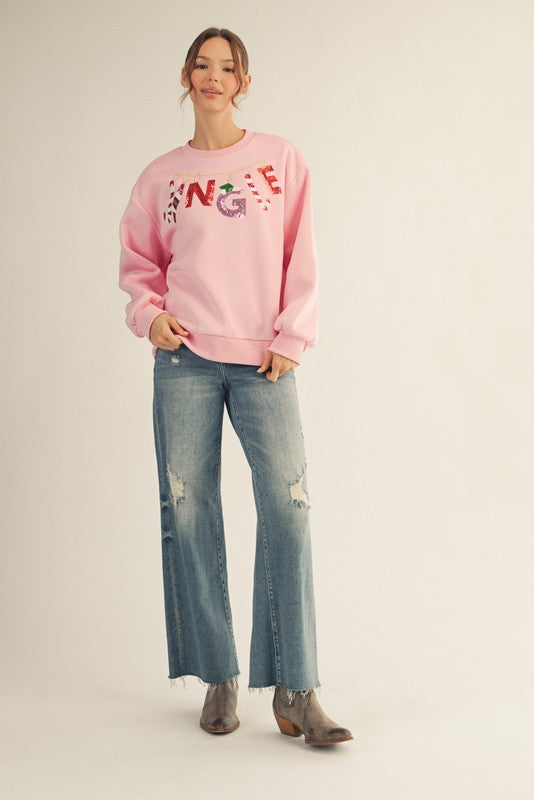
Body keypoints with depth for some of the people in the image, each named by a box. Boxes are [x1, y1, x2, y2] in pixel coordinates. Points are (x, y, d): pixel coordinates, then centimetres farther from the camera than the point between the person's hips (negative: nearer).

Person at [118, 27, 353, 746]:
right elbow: (138, 263, 17)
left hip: (264, 361, -1)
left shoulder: (281, 159, 10)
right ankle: (218, 680, 11)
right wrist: (149, 313, -2)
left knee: (288, 510, -9)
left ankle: (295, 691, -2)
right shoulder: (162, 175, 12)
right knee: (189, 513, 0)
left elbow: (301, 257, 6)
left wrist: (290, 338, -3)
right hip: (184, 360, 1)